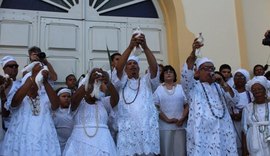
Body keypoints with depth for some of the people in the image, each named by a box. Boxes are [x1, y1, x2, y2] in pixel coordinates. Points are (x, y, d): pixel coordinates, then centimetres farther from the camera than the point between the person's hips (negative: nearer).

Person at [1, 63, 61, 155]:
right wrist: (33, 76, -26)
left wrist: (45, 82, -25)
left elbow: (56, 105, -14)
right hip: (21, 143, -1)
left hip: (44, 144, 1)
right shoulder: (19, 100, 3)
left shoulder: (45, 98, 6)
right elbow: (16, 99, -20)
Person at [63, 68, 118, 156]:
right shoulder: (79, 103, 5)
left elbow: (116, 98, -12)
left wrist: (108, 82, -32)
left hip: (101, 143, 1)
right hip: (80, 143, -1)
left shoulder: (104, 102, 7)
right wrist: (89, 82, -33)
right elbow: (74, 99, -18)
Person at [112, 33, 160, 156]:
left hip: (148, 130, 1)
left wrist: (145, 47, -16)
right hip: (127, 131, -1)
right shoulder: (121, 82, 13)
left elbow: (154, 68, -3)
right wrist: (130, 46, -17)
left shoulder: (147, 81, 16)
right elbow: (118, 68, -6)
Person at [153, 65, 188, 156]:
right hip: (165, 126, -1)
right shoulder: (158, 89, 5)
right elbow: (156, 107, -2)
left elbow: (187, 105, 6)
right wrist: (167, 120, -11)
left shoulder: (181, 88, 9)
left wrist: (182, 119, -8)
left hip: (180, 125, 1)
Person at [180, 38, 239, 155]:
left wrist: (223, 83, -1)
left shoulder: (219, 87, 21)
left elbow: (235, 100, 11)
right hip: (202, 132, -4)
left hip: (223, 131, 4)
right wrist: (193, 52, -26)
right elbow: (186, 74, -13)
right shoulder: (193, 86, 7)